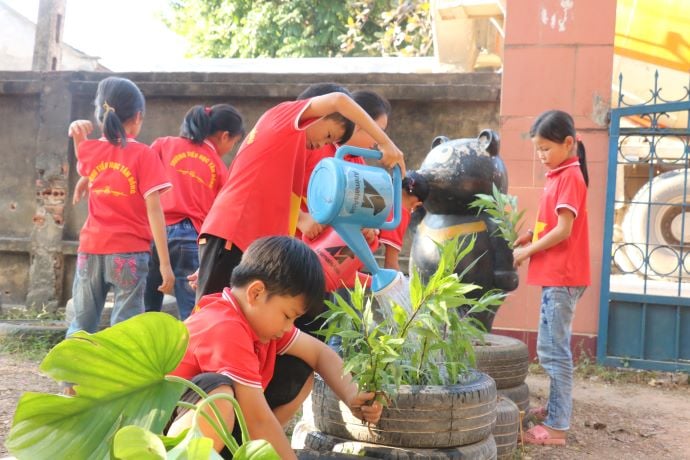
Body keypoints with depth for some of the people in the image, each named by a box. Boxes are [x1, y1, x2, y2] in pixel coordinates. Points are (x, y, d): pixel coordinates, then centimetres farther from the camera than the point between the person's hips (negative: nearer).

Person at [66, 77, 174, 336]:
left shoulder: (89, 151, 5)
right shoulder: (143, 155, -8)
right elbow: (153, 210, -13)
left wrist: (79, 137, 17)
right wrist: (165, 263, -12)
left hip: (91, 249, 5)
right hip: (129, 251, -4)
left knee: (81, 326, 14)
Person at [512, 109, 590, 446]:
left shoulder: (570, 177, -14)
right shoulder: (559, 175, 14)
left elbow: (564, 231, -19)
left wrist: (527, 252, -12)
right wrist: (532, 235, 4)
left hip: (562, 277, -10)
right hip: (555, 275, 10)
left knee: (553, 351, -9)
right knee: (551, 349, 19)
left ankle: (557, 427, -7)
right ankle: (556, 409, 31)